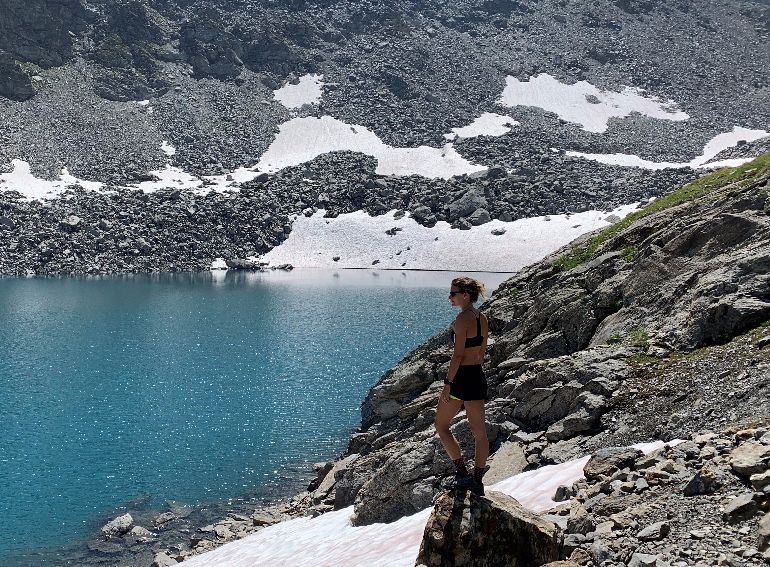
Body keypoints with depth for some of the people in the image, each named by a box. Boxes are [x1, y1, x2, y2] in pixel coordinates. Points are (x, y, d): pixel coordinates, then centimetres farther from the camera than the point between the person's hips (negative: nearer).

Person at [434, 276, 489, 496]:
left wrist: (448, 384, -17)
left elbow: (458, 355, -19)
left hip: (461, 376, -8)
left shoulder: (462, 319, -16)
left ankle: (462, 473, 3)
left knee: (441, 425, 9)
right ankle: (477, 480, 13)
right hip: (478, 377, 8)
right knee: (479, 431, 9)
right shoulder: (483, 319, 9)